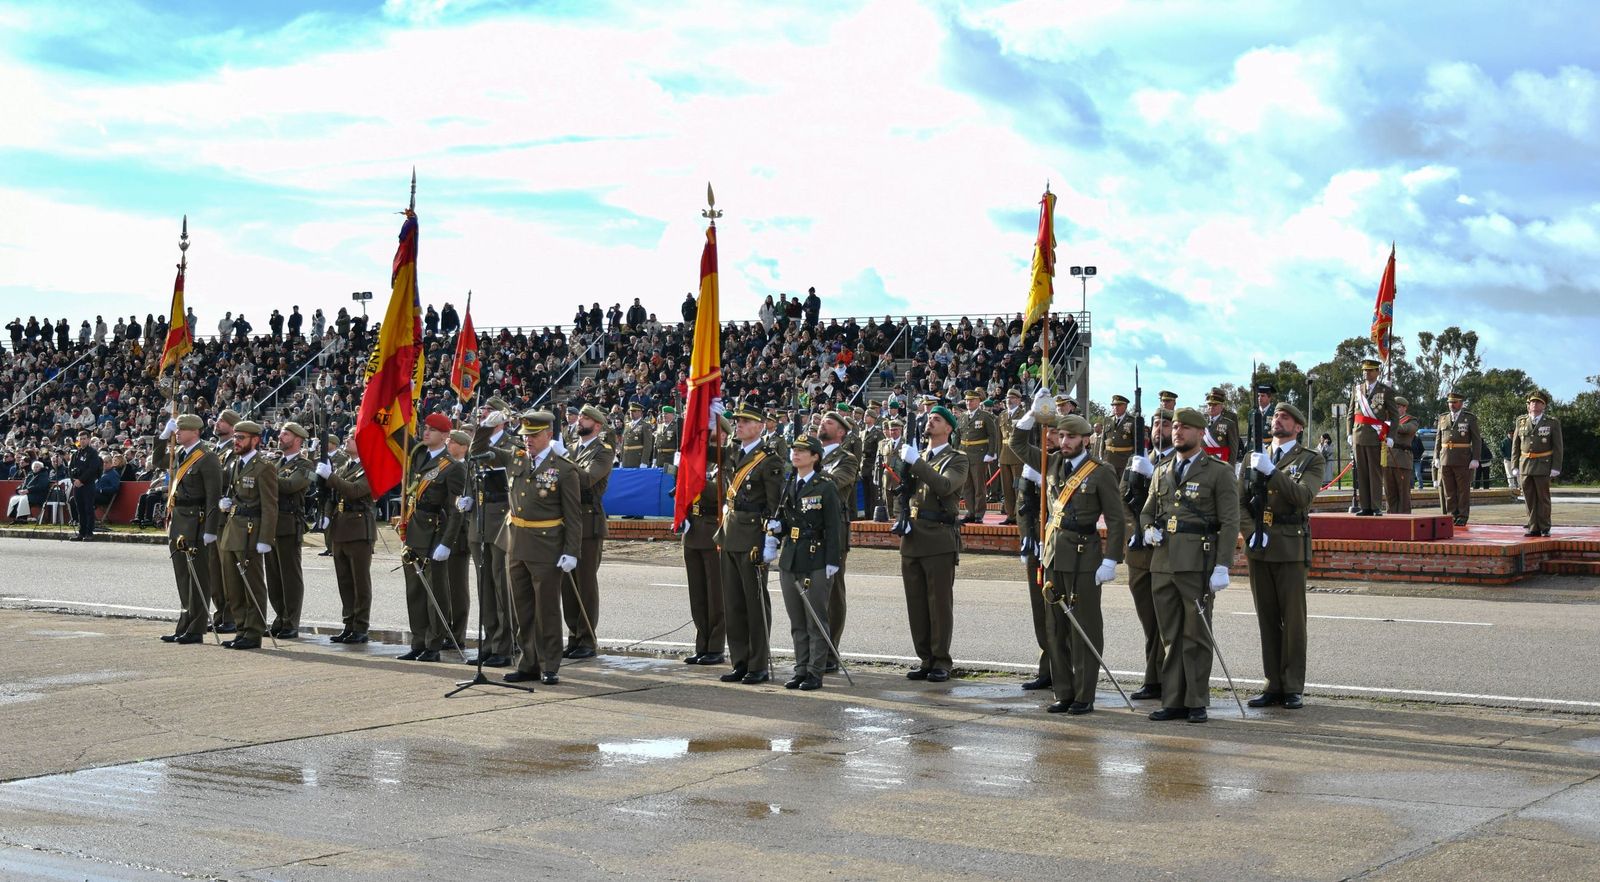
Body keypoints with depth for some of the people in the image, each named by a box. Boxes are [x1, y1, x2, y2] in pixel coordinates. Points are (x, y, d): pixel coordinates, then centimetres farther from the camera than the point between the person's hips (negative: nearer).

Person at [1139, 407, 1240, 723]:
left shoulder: (1219, 472, 0)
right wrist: (1149, 530, 0)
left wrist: (1222, 566, -12)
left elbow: (1230, 523, -4)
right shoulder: (1162, 472, 16)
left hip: (1197, 563, -5)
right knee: (1171, 635, 7)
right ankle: (1173, 702, 11)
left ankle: (1196, 703, 6)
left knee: (1196, 635, -1)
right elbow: (1147, 512, 24)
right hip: (1162, 562, 5)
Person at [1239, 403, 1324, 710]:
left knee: (1293, 619, -2)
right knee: (1267, 619, 6)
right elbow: (1240, 502, 10)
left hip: (1291, 547, -4)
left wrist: (1271, 472, -22)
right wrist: (1251, 534, -6)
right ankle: (1273, 685, 10)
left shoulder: (1310, 460, 3)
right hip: (1258, 547, 4)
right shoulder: (1254, 458, 14)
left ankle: (1292, 687, 3)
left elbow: (1303, 496, -15)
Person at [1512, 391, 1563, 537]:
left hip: (1543, 465, -3)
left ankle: (1544, 528, 7)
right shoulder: (1521, 422, 7)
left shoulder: (1553, 423, -2)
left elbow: (1557, 447, -3)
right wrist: (1515, 466, 2)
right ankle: (1533, 528, 8)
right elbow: (1515, 446, 8)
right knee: (1529, 498, 3)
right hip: (1525, 465, 3)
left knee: (1543, 498, 0)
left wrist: (1556, 468, -10)